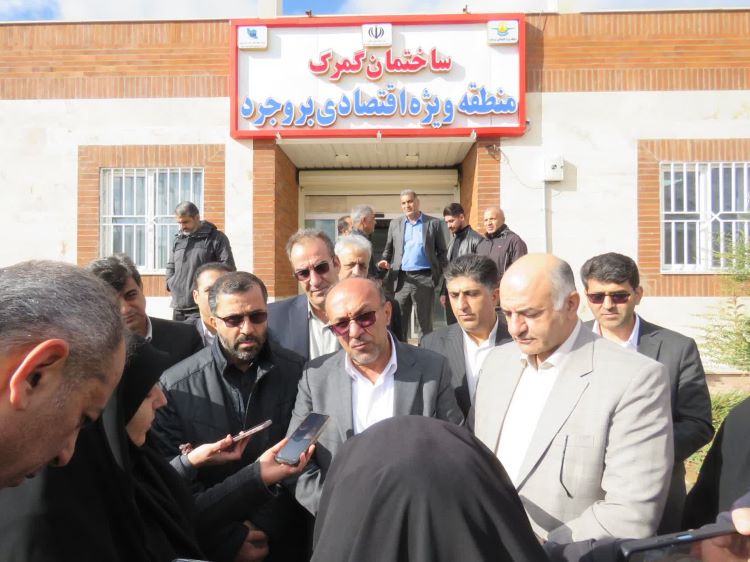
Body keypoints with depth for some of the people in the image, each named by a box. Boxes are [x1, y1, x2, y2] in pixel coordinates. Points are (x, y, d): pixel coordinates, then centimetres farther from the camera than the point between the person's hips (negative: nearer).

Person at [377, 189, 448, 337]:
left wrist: (437, 274, -4)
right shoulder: (395, 224, 12)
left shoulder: (433, 223, 5)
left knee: (425, 322, 4)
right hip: (401, 279, 2)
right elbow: (388, 249, 17)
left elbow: (442, 252, 7)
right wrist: (385, 262, -4)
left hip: (424, 279, -2)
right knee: (399, 322, 5)